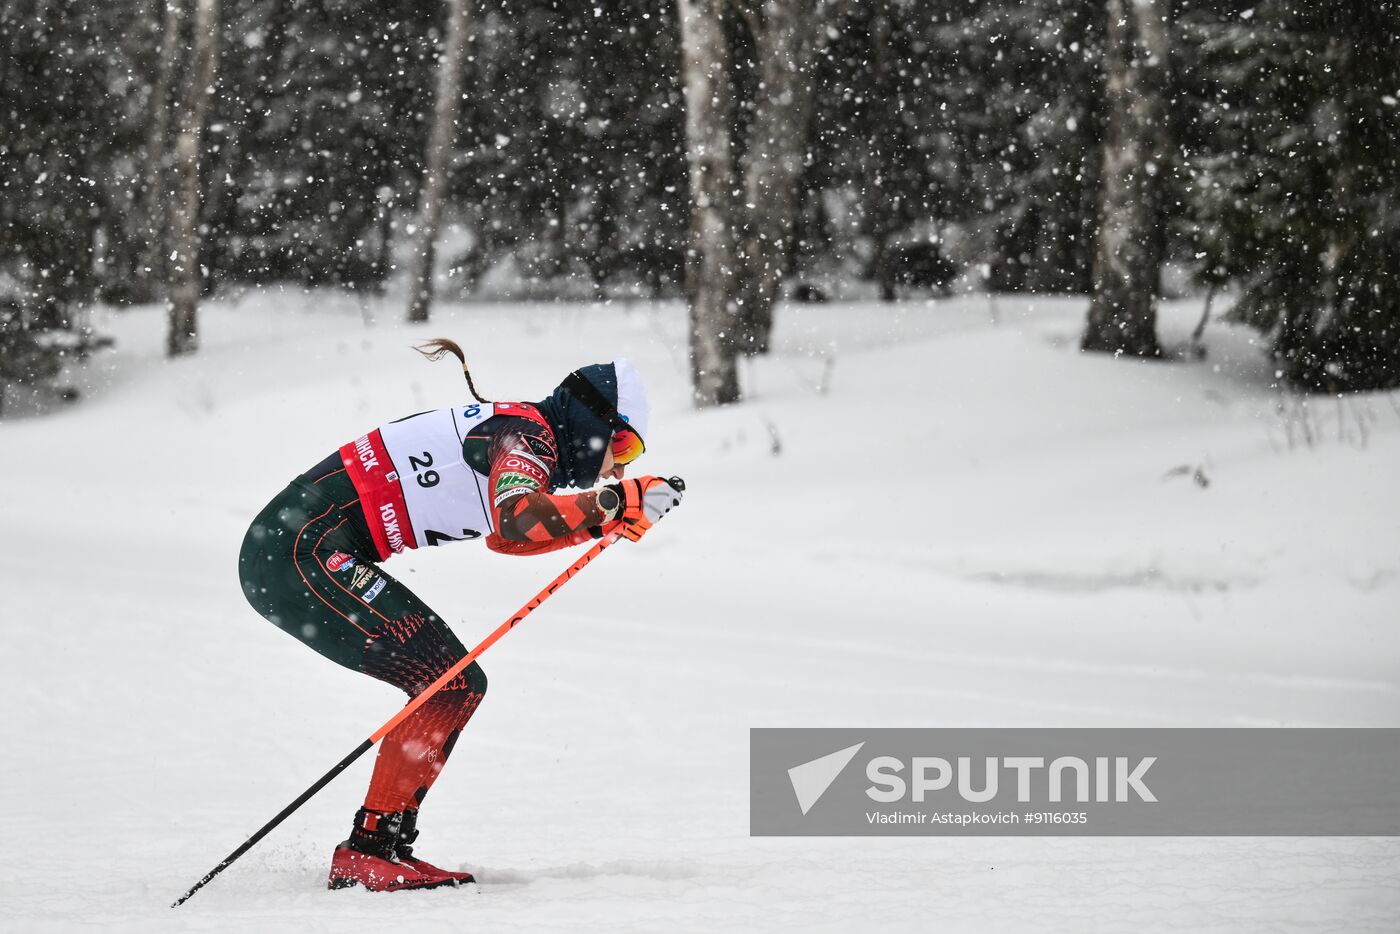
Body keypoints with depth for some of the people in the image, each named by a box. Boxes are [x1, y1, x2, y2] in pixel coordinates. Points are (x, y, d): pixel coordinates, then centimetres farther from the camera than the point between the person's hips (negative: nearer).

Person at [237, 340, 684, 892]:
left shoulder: (517, 429, 18)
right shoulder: (528, 433, -10)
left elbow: (502, 535, 33)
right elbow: (516, 525, -30)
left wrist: (605, 523, 24)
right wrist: (615, 501, -19)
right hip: (300, 552, -10)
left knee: (460, 685, 10)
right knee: (447, 684, -13)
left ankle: (384, 846, 8)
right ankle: (370, 850, -13)